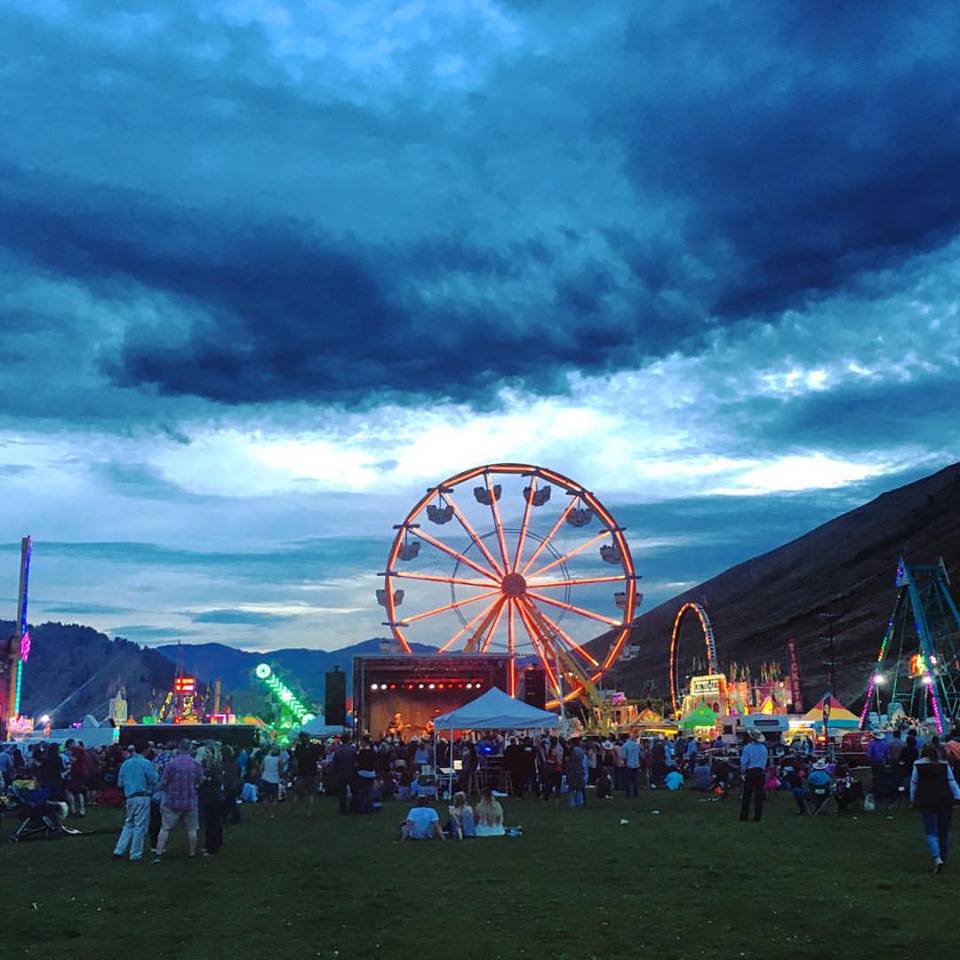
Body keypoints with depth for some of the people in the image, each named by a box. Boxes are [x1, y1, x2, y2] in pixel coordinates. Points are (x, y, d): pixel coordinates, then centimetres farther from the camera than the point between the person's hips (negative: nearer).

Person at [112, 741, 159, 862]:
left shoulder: (125, 764, 8)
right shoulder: (146, 763, -10)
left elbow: (120, 783, 12)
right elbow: (154, 781, -11)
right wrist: (156, 772, 7)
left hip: (130, 797, 6)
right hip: (143, 797, -6)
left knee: (129, 825, 18)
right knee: (140, 825, 2)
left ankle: (119, 851, 13)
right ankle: (136, 854, 7)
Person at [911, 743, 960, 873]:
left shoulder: (918, 766, 2)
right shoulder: (944, 765, 6)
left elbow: (913, 784, 6)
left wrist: (913, 799, 16)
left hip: (926, 803, -2)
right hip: (945, 801, 2)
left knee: (931, 833, -1)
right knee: (944, 833, 11)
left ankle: (937, 859, -23)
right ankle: (943, 861, 14)